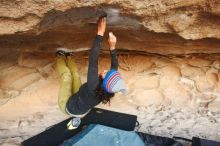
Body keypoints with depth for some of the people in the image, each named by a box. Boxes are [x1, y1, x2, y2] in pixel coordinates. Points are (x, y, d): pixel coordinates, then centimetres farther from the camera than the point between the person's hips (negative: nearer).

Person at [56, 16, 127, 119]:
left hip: (68, 106, -5)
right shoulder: (109, 90, -29)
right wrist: (112, 47, -29)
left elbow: (93, 61, -48)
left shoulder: (93, 87, -46)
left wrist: (100, 34, -48)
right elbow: (115, 67, -17)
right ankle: (67, 57, 41)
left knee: (66, 75, 2)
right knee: (76, 74, 12)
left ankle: (60, 57, 33)